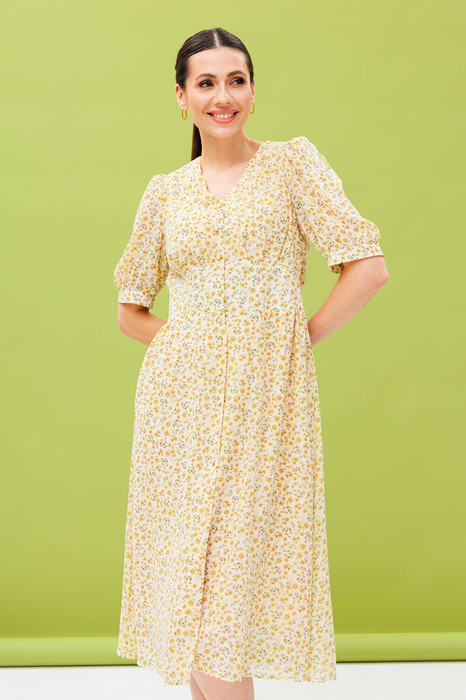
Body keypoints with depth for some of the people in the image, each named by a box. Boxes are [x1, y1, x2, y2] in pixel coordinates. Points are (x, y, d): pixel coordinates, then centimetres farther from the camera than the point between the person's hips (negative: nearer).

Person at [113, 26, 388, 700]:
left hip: (266, 402, -3)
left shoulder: (293, 162, 3)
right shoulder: (165, 193, 11)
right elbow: (131, 309, 18)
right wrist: (188, 343, 3)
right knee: (189, 572, 5)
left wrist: (300, 338, -3)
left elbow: (368, 268, -4)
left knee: (234, 573, -2)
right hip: (181, 401, 3)